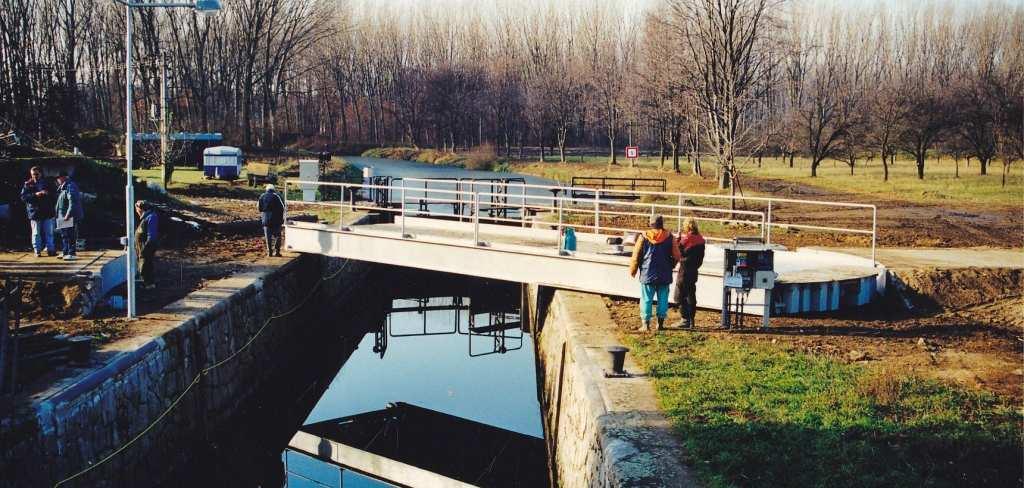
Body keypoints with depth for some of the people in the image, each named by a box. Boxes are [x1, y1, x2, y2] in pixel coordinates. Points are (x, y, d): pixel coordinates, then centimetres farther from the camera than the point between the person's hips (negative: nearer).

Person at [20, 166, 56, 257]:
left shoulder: (46, 183, 12)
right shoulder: (27, 185, 5)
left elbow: (53, 195, 13)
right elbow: (23, 197, -4)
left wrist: (47, 193, -9)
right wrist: (35, 195, -16)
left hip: (47, 212, 2)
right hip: (34, 212, -2)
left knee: (49, 232, 3)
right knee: (36, 233, 1)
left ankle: (50, 249, 8)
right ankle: (37, 251, 6)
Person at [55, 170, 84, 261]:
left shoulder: (70, 186, -15)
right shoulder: (62, 187, 18)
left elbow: (73, 202, -24)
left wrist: (68, 214, -27)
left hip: (70, 216, -11)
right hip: (63, 216, 11)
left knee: (71, 236, -7)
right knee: (64, 235, 16)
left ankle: (71, 253, -4)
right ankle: (65, 252, 25)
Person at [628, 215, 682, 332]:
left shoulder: (643, 237, -4)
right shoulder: (669, 237, -1)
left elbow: (636, 256, -1)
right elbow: (677, 256, 1)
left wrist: (632, 271, 12)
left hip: (647, 274, -1)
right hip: (664, 275, 1)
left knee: (646, 299, 3)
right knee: (663, 299, 10)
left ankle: (645, 324, 1)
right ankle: (660, 323, 13)